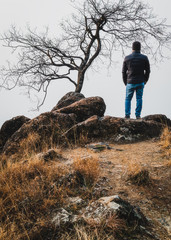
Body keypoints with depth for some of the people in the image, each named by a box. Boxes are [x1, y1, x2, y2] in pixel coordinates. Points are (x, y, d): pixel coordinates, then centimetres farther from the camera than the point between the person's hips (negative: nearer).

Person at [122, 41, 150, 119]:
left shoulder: (127, 58, -3)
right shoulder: (144, 58, -2)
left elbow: (124, 72, 2)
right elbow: (147, 71, 2)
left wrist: (125, 82, 13)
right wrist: (145, 81, 14)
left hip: (130, 83, 0)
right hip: (140, 83, 0)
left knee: (128, 99, 13)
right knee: (139, 99, 11)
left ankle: (127, 115, 6)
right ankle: (138, 115, 8)